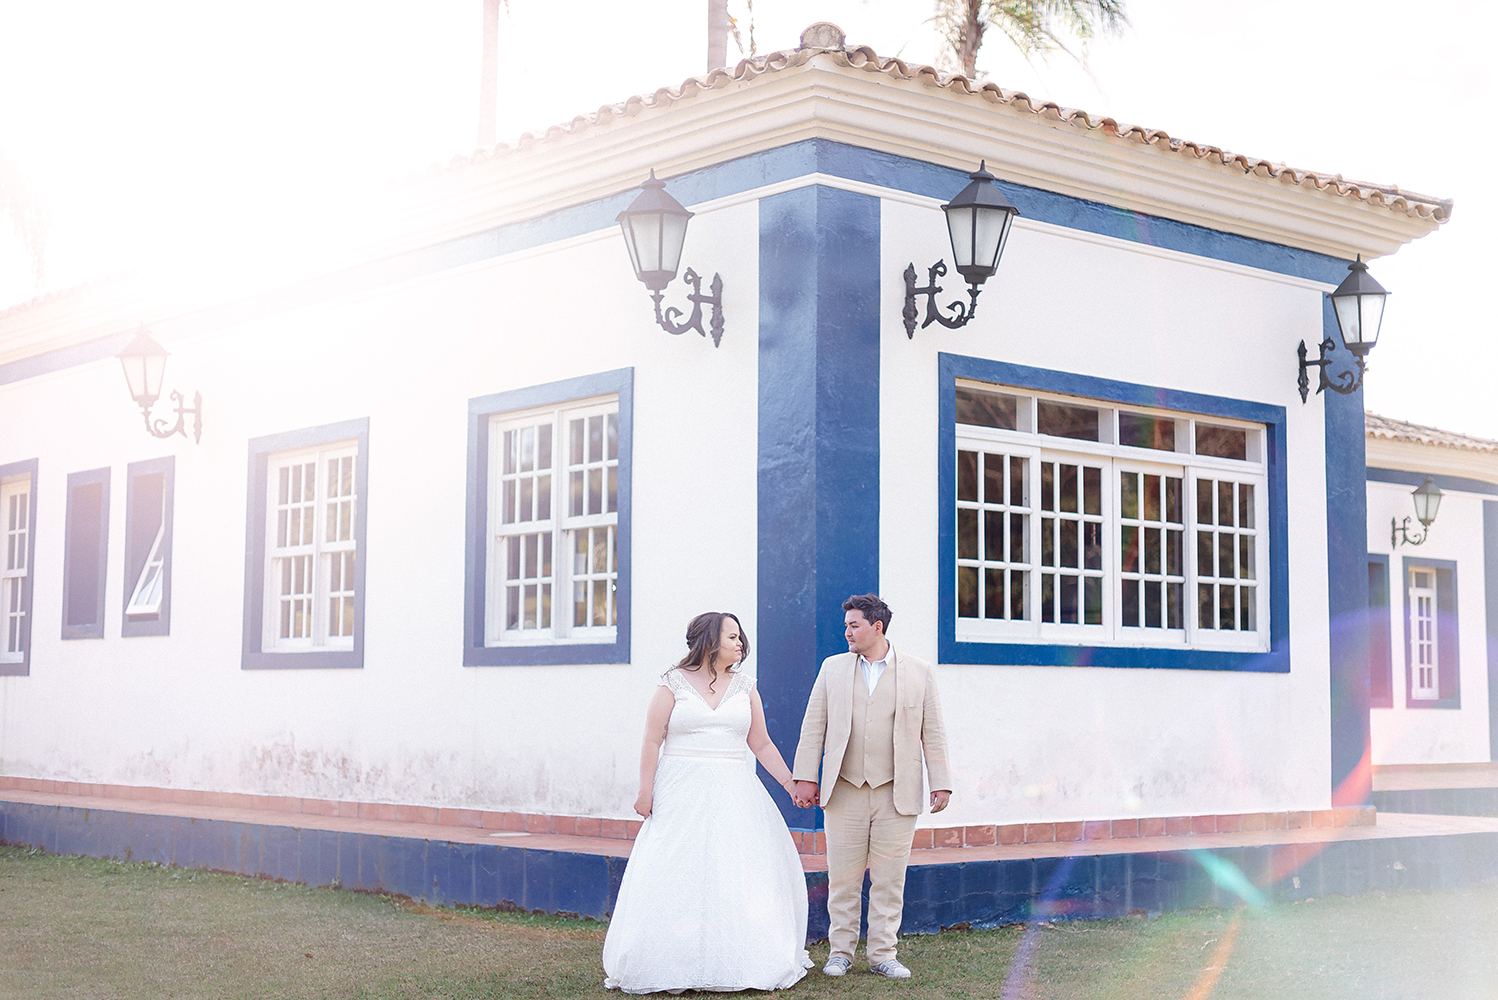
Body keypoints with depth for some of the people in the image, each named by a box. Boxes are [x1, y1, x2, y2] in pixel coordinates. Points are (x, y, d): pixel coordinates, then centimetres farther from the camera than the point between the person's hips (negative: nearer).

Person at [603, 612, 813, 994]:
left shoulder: (744, 686, 11)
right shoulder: (673, 685, 1)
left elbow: (761, 744, 13)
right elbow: (653, 741, -2)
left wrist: (791, 784, 8)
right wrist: (645, 792, -9)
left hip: (732, 795, 3)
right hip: (681, 794, -3)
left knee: (737, 874, 0)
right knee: (674, 879, -6)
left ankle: (738, 962, 8)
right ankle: (669, 967, -1)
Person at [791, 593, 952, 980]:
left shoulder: (919, 672, 4)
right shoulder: (833, 668, 8)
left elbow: (932, 733, 5)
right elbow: (814, 727, 8)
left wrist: (941, 784, 1)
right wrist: (805, 777, 2)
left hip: (897, 794, -1)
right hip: (845, 792, 1)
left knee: (889, 879, 3)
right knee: (843, 876, 5)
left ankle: (883, 954, 13)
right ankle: (841, 951, 16)